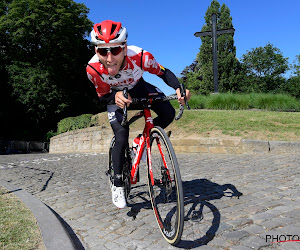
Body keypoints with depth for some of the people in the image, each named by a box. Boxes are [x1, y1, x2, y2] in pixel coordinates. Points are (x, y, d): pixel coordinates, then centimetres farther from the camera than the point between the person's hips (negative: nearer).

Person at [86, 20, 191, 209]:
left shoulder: (140, 56, -37)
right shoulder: (93, 69, -35)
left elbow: (164, 72, -20)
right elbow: (103, 96, -19)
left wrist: (178, 88, -39)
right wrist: (115, 97, -42)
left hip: (139, 88, 2)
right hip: (115, 95, -1)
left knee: (168, 114, -19)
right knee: (122, 137, -16)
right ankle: (117, 185, 5)